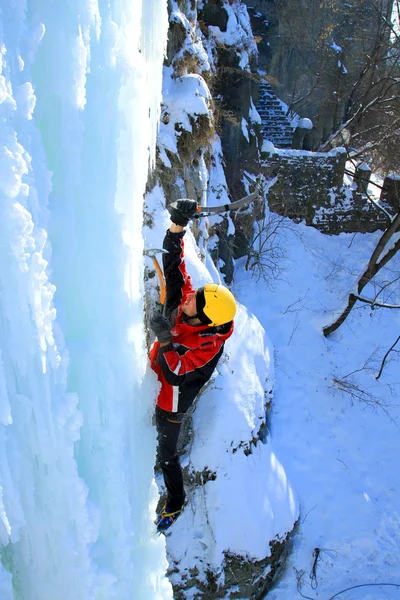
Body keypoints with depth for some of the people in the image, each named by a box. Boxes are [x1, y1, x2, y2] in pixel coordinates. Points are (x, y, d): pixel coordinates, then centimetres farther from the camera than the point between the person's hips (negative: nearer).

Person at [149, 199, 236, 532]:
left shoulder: (209, 343, -35)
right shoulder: (182, 300, -19)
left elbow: (174, 373, -37)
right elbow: (174, 266, -15)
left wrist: (165, 340, -49)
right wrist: (177, 227, -27)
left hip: (171, 400, -6)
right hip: (156, 382, 7)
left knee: (167, 454, 13)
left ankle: (175, 503, 39)